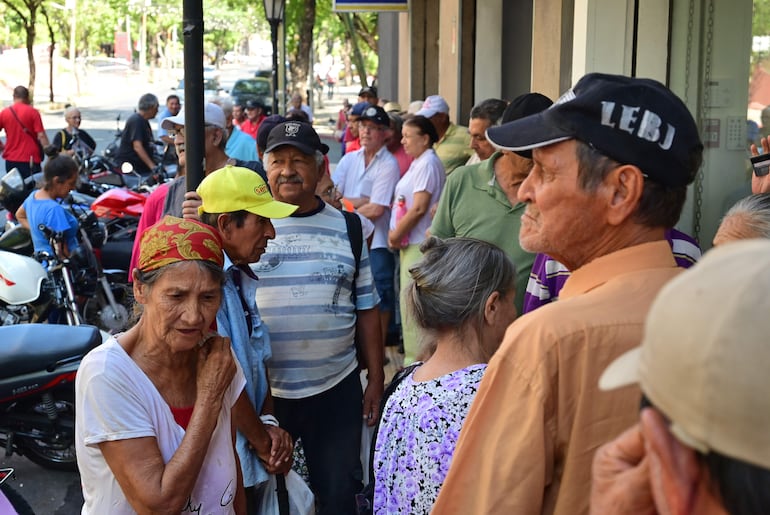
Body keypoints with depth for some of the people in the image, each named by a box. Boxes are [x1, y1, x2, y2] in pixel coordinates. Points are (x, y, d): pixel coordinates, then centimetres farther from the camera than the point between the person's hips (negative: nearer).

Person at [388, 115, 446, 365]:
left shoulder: (427, 164, -14)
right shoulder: (419, 163, 17)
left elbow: (419, 208, -20)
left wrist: (396, 234, -11)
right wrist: (396, 233, 10)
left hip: (419, 245, -10)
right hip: (411, 243, 10)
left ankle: (415, 360, 0)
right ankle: (414, 356, 25)